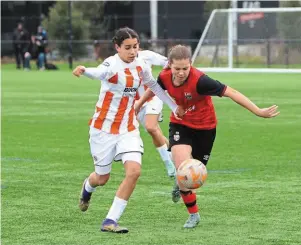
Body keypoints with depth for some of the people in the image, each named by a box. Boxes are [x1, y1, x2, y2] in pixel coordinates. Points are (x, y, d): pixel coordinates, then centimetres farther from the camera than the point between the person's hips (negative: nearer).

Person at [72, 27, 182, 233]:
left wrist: (174, 106, 27)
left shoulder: (140, 66, 0)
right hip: (104, 129, -4)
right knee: (102, 178, 10)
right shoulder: (113, 64, -20)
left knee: (134, 171, -18)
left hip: (129, 129, 4)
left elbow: (154, 86, 21)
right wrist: (85, 71, -69)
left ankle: (110, 222, -9)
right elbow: (101, 72, -45)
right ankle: (87, 188, 51)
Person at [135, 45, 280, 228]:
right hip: (180, 125, 2)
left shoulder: (199, 80, -32)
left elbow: (231, 93, -30)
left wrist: (258, 111, -31)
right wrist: (139, 103, 27)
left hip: (204, 127, -2)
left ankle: (182, 185, 51)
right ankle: (193, 214, -1)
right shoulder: (165, 77, -17)